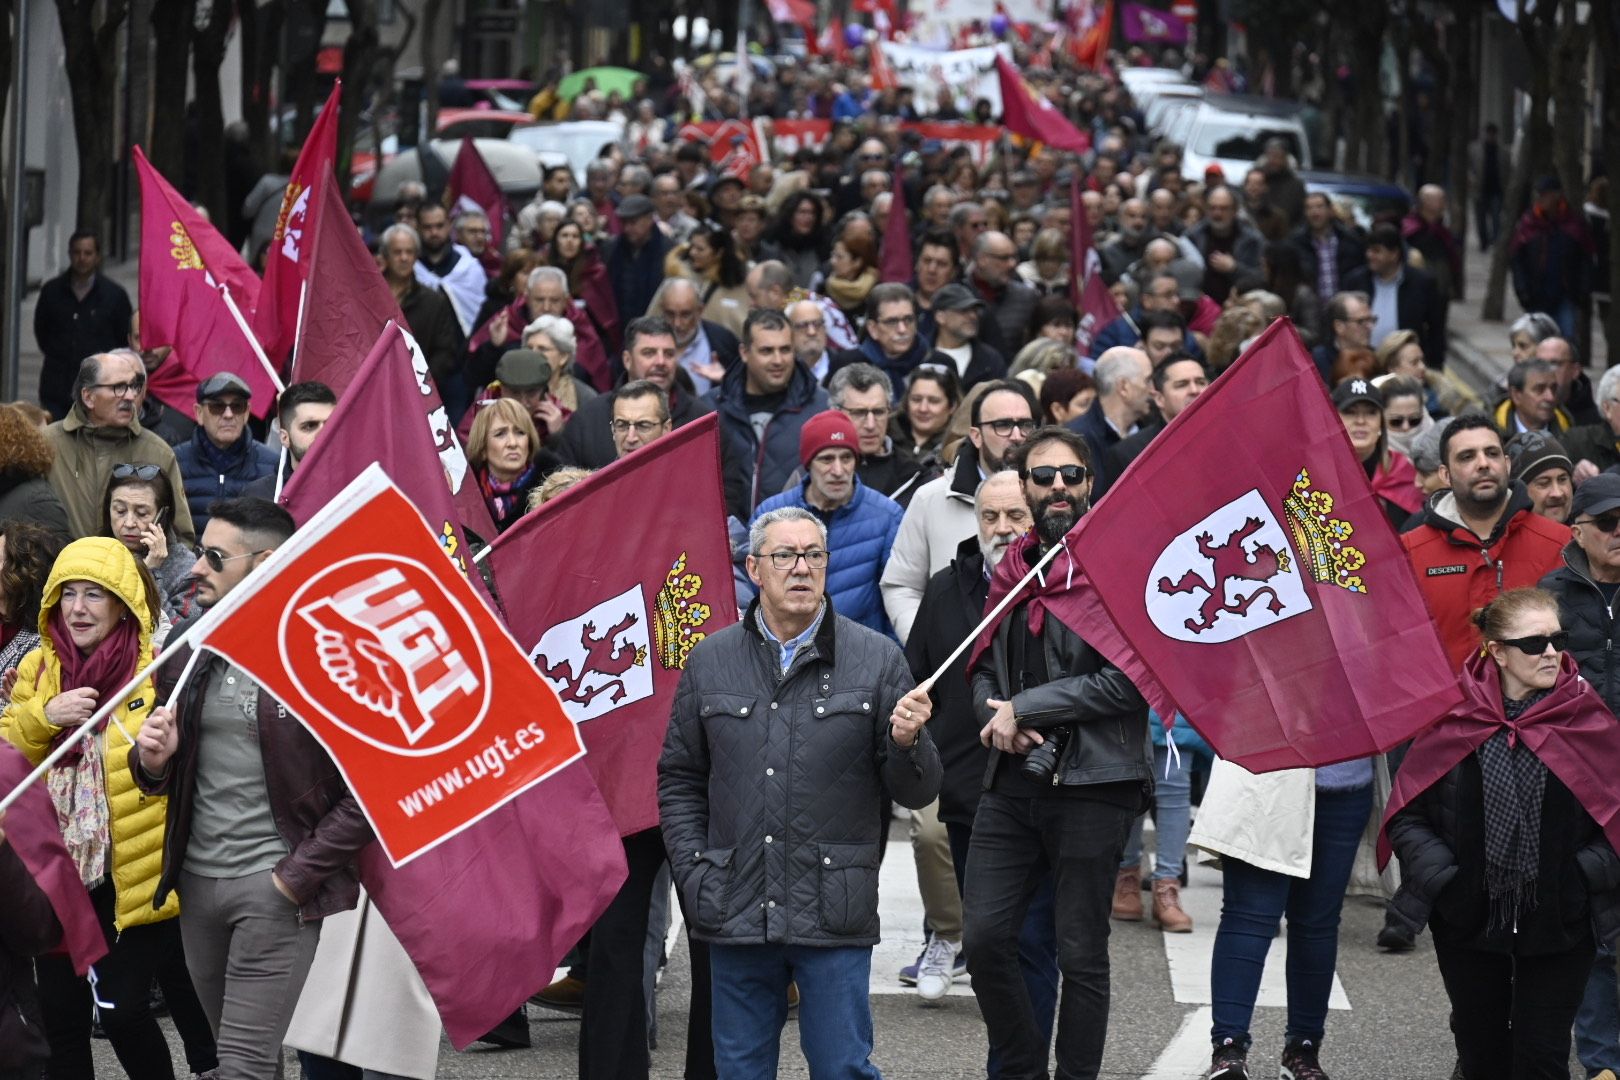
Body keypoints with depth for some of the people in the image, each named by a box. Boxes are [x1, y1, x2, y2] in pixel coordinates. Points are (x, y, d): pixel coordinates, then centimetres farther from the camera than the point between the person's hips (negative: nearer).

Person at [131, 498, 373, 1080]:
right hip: (197, 880, 7)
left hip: (274, 884, -7)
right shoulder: (187, 651, 9)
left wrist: (299, 874, -14)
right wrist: (151, 761, -4)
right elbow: (163, 779, 20)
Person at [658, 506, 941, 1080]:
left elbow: (916, 793, 1)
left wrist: (908, 742, -20)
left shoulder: (877, 660, 2)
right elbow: (678, 780, 15)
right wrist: (693, 874, 5)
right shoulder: (711, 661, 8)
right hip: (736, 915, 2)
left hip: (835, 917, -2)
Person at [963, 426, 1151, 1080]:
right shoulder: (1012, 571, 15)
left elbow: (1128, 680, -15)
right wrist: (999, 719, -3)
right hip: (1012, 781, 6)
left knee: (1080, 954, 1)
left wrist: (1025, 709, -12)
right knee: (984, 938, 2)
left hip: (1091, 780, -6)